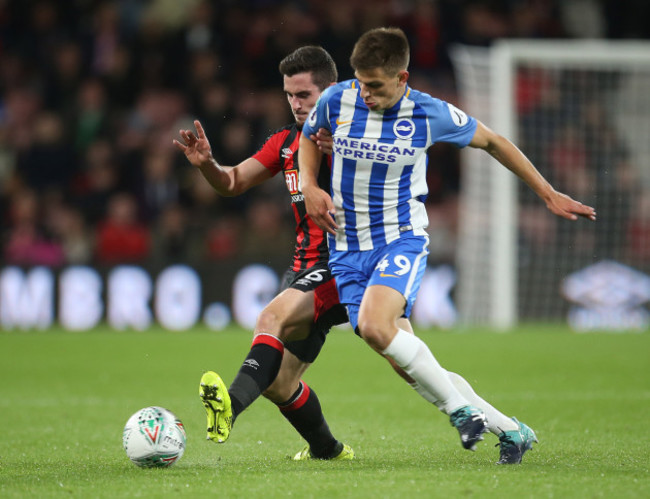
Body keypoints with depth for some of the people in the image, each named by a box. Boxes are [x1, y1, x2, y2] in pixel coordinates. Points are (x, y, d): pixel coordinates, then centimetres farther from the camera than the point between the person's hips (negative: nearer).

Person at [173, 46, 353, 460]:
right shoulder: (287, 141, 14)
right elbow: (234, 182, 19)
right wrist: (207, 164, -2)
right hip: (306, 267, 8)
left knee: (272, 318, -34)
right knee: (278, 383, 7)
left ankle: (233, 403, -53)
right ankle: (327, 450, 29)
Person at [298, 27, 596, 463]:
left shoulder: (431, 115, -9)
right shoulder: (336, 100, -4)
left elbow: (491, 141, 6)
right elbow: (309, 137, 19)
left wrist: (548, 194, 8)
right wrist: (309, 187, -1)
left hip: (401, 239, -3)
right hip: (347, 247, 4)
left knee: (374, 325, -32)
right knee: (405, 362, -5)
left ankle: (459, 407, -15)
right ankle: (507, 429, 5)